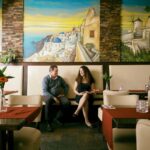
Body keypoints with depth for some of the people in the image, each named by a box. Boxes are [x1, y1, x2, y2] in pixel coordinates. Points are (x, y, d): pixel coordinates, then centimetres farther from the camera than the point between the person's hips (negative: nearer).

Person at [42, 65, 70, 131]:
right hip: (49, 95, -4)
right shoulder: (46, 78, -4)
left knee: (66, 102, -26)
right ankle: (49, 123, -29)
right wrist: (54, 98, -23)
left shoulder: (60, 78, 9)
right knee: (48, 102, -40)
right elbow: (44, 91, -13)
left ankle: (57, 118, -10)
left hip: (58, 95, 4)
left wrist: (64, 94, 3)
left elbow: (66, 86, 20)